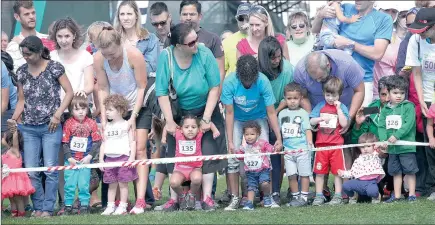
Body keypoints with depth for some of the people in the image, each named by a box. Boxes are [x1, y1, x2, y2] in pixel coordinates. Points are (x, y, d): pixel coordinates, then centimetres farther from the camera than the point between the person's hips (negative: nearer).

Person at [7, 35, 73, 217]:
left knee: (50, 169, -5)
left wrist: (57, 114, -13)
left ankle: (48, 209, 1)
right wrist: (14, 118, -3)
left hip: (50, 127, -4)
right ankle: (38, 207, 11)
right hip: (29, 128, 4)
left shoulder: (54, 68, -4)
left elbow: (69, 92, -4)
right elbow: (22, 100, 14)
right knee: (31, 171, 0)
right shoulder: (22, 72, 8)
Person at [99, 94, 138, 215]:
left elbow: (132, 142, -2)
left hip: (123, 157, -4)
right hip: (110, 158, 4)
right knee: (112, 184, 6)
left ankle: (122, 206, 2)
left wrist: (132, 157, -11)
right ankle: (110, 206, 10)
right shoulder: (107, 126, 14)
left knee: (123, 183, -2)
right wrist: (101, 159, 9)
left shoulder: (126, 125, 1)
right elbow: (104, 143, 16)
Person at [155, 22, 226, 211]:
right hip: (179, 112, 1)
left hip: (205, 111, -1)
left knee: (208, 151, -6)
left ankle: (207, 197, -2)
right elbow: (162, 92, -16)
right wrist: (170, 122, -16)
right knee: (175, 153, -2)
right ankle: (174, 198, 2)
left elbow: (214, 88, -16)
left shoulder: (204, 54, -22)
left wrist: (206, 119, -15)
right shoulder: (166, 56, -20)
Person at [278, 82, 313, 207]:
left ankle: (304, 197, 2)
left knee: (304, 173, -1)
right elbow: (279, 131, 20)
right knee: (291, 175, 4)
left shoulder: (303, 113, -1)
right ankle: (295, 196, 13)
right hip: (288, 150, 4)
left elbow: (308, 129, -7)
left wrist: (310, 141, -22)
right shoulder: (282, 114, 12)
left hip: (302, 149, -4)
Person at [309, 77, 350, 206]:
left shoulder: (342, 107, 2)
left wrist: (338, 108, -11)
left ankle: (338, 196, 5)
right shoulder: (320, 106, 8)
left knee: (337, 171, 1)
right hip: (321, 144, 2)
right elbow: (311, 122, 6)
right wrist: (322, 119, -10)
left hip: (336, 144, -2)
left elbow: (344, 124, -10)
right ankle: (319, 196, 10)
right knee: (319, 171, 4)